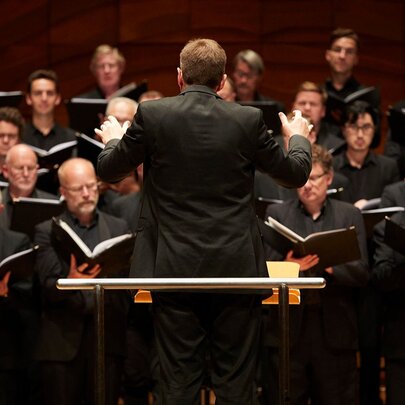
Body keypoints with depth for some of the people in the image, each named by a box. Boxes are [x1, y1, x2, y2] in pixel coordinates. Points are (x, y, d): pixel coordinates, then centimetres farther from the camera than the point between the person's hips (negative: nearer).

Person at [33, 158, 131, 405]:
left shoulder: (118, 228, 15)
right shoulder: (47, 231, 7)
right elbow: (49, 288, -4)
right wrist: (69, 282, -24)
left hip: (109, 337, 2)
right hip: (64, 338, -2)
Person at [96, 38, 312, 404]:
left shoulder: (152, 115, -5)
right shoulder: (248, 120, -4)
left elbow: (108, 170, 8)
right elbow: (295, 174, 10)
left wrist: (113, 140, 31)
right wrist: (298, 137, 32)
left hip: (176, 269, 0)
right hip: (236, 269, 0)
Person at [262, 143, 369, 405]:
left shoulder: (349, 215, 10)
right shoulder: (276, 214, 10)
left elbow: (362, 273, 2)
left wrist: (330, 266, -17)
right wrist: (288, 266, -20)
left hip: (335, 330, 0)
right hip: (288, 329, 0)